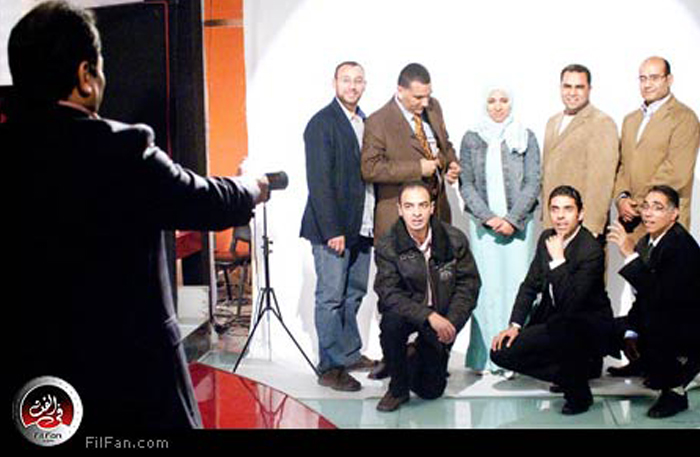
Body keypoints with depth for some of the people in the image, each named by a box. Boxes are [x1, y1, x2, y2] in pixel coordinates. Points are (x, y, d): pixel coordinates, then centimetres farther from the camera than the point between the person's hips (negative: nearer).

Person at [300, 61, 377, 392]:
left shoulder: (364, 122, 14)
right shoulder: (322, 123, -9)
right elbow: (319, 181, -14)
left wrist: (372, 222, 7)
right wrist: (332, 230, -19)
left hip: (361, 227, 7)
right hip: (332, 228, -7)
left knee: (354, 294, 15)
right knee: (331, 298, -1)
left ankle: (350, 355, 27)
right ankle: (331, 368, 7)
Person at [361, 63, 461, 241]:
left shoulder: (433, 107, 9)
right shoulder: (378, 122, -12)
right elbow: (370, 168, -19)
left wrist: (451, 164, 1)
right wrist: (417, 168, -22)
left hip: (438, 209, 6)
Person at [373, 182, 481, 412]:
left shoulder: (455, 240, -8)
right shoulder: (387, 247, -13)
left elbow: (469, 284, -4)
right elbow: (389, 294, -21)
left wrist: (451, 322, -19)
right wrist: (428, 316, -33)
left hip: (443, 317, 1)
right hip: (408, 313, -1)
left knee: (432, 390, 0)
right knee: (391, 321, -37)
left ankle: (415, 356, 38)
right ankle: (397, 389, -13)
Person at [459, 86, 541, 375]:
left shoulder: (526, 138, 7)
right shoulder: (471, 139, 9)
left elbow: (533, 183, 2)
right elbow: (466, 184, 5)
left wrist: (512, 219, -8)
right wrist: (488, 218, -7)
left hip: (518, 223, 0)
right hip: (482, 224, 0)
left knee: (516, 283, -4)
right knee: (485, 286, -3)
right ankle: (483, 356, 3)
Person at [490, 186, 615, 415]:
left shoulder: (592, 250, -21)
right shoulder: (547, 238, 1)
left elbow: (570, 304, -29)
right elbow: (530, 285, 7)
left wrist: (558, 261, -28)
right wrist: (515, 325, -4)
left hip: (589, 326, -7)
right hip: (552, 320, 7)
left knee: (563, 326, -40)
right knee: (500, 351, -6)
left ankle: (578, 391, -11)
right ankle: (581, 366, 10)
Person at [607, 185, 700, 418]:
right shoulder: (645, 243, 2)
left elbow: (660, 297, -32)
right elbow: (642, 297, 9)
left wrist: (631, 254, -32)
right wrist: (630, 332, -4)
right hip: (658, 323, 9)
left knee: (651, 322, -32)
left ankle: (674, 390, -8)